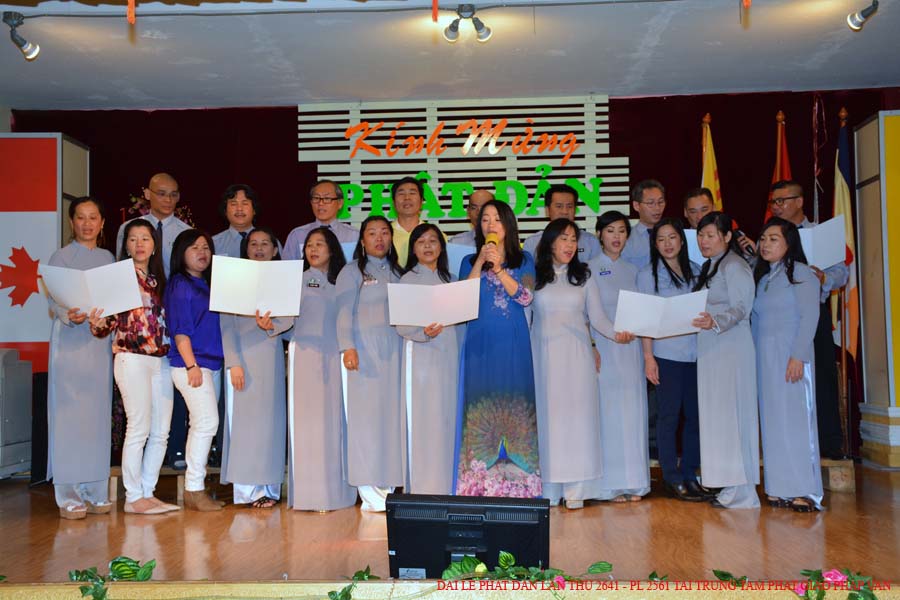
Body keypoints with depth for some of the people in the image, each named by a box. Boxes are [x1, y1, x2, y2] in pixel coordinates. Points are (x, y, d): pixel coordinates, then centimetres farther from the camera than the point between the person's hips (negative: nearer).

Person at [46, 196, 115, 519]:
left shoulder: (108, 258, 15)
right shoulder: (61, 257, 1)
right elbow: (53, 299, -7)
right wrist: (69, 315, -28)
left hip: (101, 340, 5)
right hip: (70, 340, -4)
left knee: (99, 413, 5)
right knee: (68, 413, -6)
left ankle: (95, 492, 12)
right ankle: (69, 496, -1)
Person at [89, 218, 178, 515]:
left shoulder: (158, 280, 16)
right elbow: (109, 324, -7)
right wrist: (97, 323, -27)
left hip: (161, 360, 6)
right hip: (132, 358, -6)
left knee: (161, 431, 5)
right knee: (139, 428, -7)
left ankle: (148, 492, 14)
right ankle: (133, 497, 2)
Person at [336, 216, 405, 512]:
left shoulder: (398, 272, 19)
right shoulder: (352, 271, 5)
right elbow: (344, 311, -4)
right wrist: (348, 347, -14)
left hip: (394, 350, 5)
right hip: (365, 349, -5)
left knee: (393, 414, 2)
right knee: (366, 414, -7)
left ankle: (388, 486, 8)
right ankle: (370, 493, -3)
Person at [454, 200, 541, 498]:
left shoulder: (523, 260, 10)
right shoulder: (470, 261, 12)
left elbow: (525, 297, -4)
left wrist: (498, 269, -12)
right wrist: (480, 262, -8)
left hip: (513, 344, 0)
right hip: (480, 343, 1)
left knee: (514, 403, -2)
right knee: (480, 404, -3)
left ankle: (516, 479, 4)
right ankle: (479, 479, 3)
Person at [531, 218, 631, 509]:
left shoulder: (583, 276, 10)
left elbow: (596, 315, 4)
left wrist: (615, 333, -14)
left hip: (576, 354, 1)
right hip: (543, 354, -1)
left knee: (576, 415, -3)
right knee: (547, 416, -1)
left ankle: (575, 490, 2)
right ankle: (548, 490, 5)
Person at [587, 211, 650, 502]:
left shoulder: (632, 270, 15)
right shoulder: (589, 269, 0)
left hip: (630, 349, 4)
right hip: (603, 348, -4)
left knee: (632, 410, 5)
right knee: (608, 411, -4)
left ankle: (633, 482, 13)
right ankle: (611, 484, 4)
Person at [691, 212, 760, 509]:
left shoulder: (734, 266, -8)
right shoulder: (710, 267, 19)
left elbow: (740, 308, -17)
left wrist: (715, 322, -32)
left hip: (731, 348, -9)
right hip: (710, 349, 9)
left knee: (730, 415, -8)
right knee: (716, 416, 8)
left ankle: (742, 492, -2)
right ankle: (731, 487, 14)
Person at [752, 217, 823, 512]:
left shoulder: (800, 273, -3)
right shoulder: (762, 276, 17)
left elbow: (810, 316, -10)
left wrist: (798, 356, -17)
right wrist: (756, 356, 7)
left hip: (790, 353, -6)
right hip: (764, 356, 6)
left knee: (795, 418, -7)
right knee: (771, 421, 4)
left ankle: (804, 491, -3)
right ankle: (780, 489, 8)